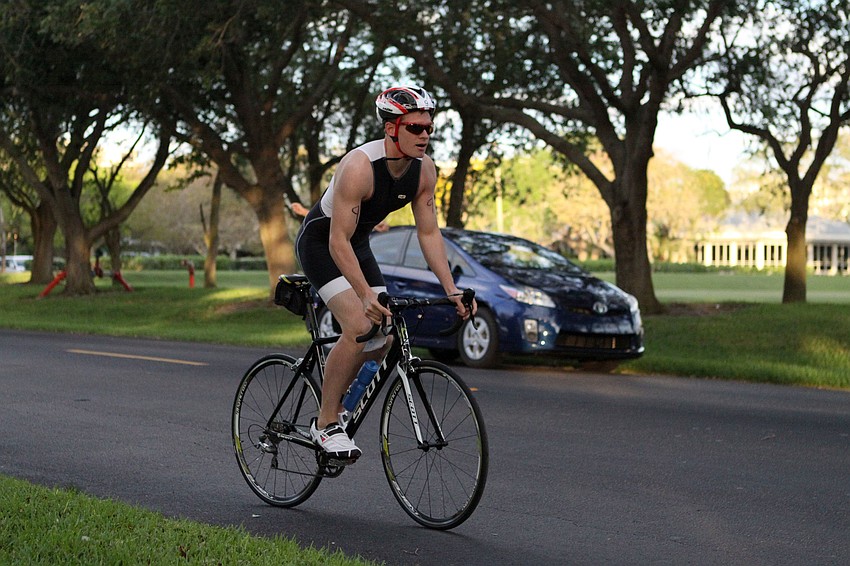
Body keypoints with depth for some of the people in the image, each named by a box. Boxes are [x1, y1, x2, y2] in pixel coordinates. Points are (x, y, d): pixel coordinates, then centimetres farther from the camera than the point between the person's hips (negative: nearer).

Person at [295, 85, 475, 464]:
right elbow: (339, 242, -33)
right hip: (320, 243, -7)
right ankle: (326, 425, -11)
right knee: (359, 327, -24)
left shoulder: (424, 170, -12)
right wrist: (367, 296, -41)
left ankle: (332, 400, 21)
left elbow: (429, 233, -4)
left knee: (383, 340, -2)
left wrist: (451, 290, -13)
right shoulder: (359, 167, -32)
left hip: (358, 244, 7)